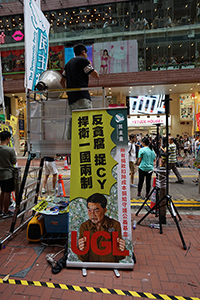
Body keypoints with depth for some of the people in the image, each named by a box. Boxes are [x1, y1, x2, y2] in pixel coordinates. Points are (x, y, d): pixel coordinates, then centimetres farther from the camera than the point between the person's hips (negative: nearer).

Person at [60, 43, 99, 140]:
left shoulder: (68, 63, 24)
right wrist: (90, 67, 14)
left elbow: (62, 81, 27)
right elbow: (96, 76, -2)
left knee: (72, 122, 9)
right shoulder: (83, 60, 1)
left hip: (71, 98, 8)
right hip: (82, 97, -8)